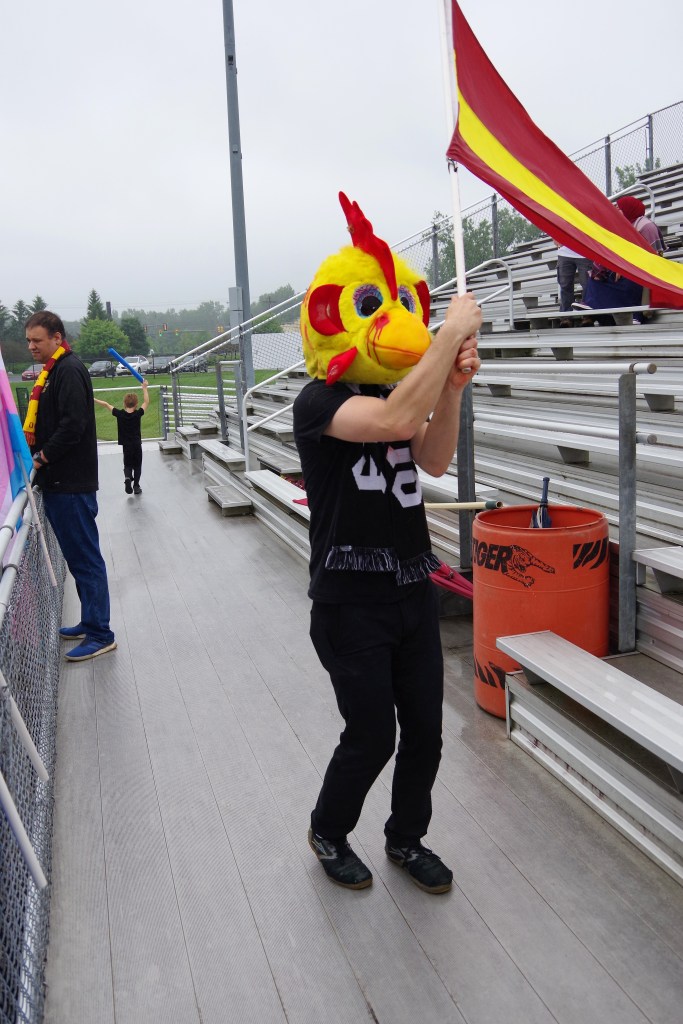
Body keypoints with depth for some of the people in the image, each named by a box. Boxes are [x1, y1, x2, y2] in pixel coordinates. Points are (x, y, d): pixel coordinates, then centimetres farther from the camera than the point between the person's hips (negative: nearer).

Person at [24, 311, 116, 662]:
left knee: (85, 557, -4)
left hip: (72, 483, -10)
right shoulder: (53, 371, 17)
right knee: (78, 557, 15)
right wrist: (36, 451, 8)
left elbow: (73, 424, -22)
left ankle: (100, 635, 2)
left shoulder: (69, 370, -13)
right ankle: (90, 623, 25)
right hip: (59, 482, 10)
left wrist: (43, 457, -14)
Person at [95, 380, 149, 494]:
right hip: (137, 444, 0)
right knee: (137, 465, 12)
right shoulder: (138, 414, -11)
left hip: (126, 445, 1)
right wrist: (144, 388, 5)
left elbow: (106, 404, 0)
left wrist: (94, 400, 9)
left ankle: (127, 477, -17)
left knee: (127, 465, 11)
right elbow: (146, 402, -2)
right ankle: (136, 486, 11)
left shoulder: (119, 414, -9)